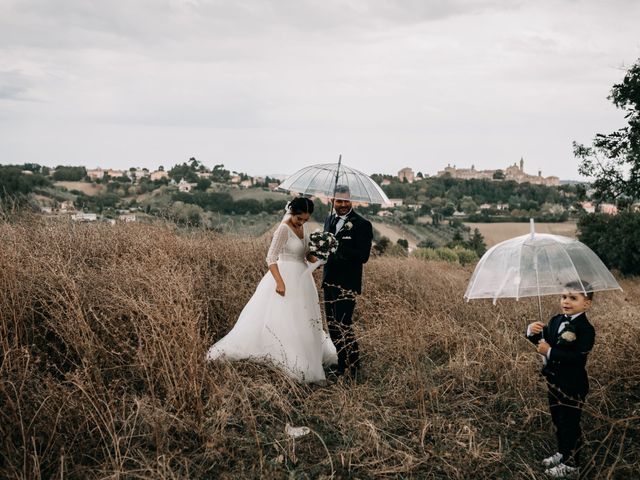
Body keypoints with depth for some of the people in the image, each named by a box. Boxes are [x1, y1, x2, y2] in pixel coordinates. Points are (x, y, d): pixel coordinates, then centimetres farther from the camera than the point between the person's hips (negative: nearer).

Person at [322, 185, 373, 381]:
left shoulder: (362, 224, -12)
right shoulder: (329, 220, 12)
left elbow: (363, 256, -18)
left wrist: (338, 247, -27)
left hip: (347, 283, -8)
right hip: (329, 281, 8)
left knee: (343, 326, -9)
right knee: (332, 326, 14)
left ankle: (354, 368, 5)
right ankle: (341, 365, 27)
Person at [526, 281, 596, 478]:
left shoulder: (585, 329, -20)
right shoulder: (556, 320, 4)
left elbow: (578, 357, -28)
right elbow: (543, 340, 6)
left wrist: (550, 352, -29)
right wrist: (533, 332, -15)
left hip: (573, 386, -7)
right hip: (554, 380, 7)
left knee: (570, 423, 5)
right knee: (557, 420, 20)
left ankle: (571, 464, 19)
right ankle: (563, 453, 39)